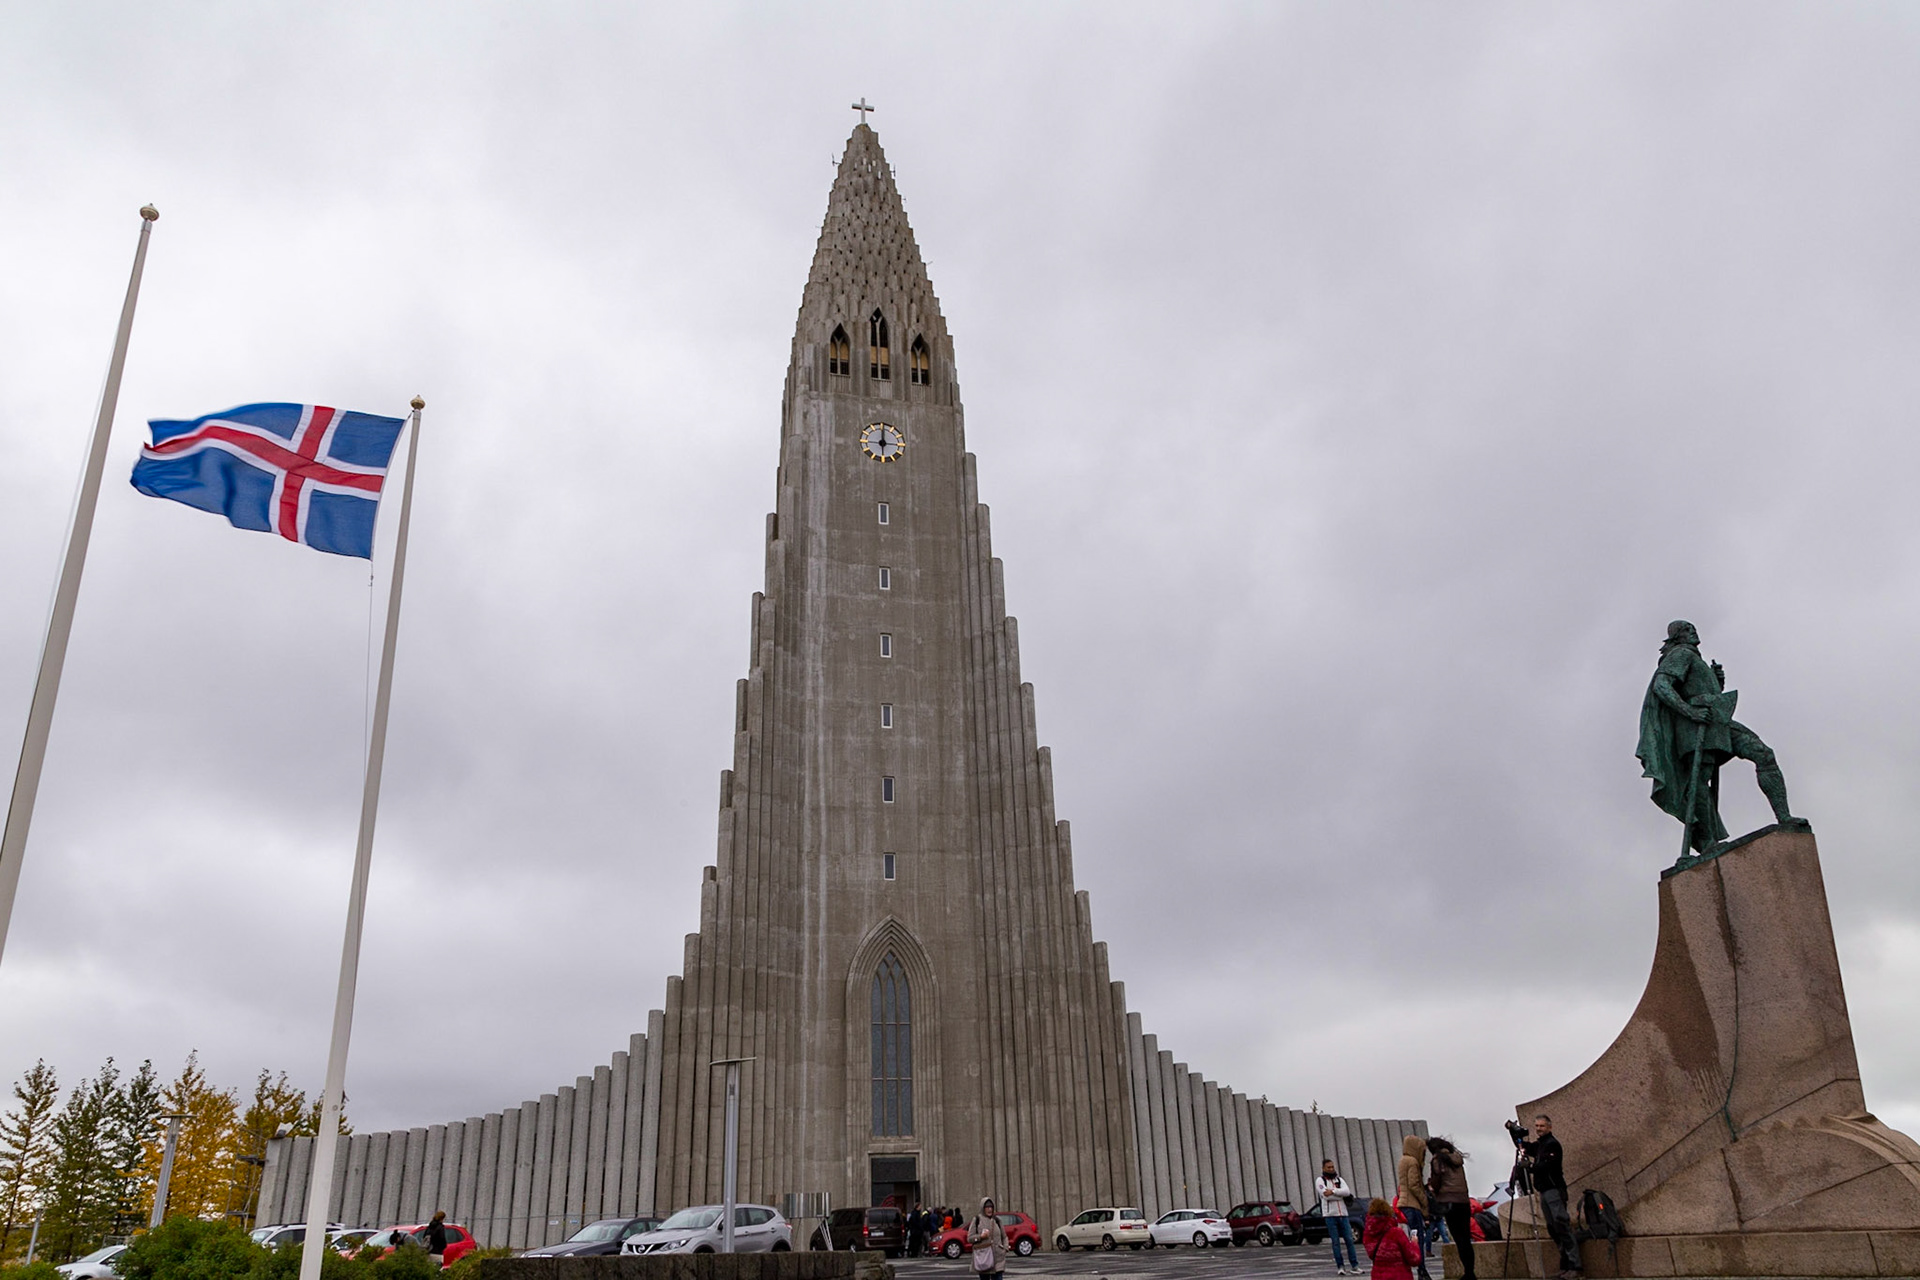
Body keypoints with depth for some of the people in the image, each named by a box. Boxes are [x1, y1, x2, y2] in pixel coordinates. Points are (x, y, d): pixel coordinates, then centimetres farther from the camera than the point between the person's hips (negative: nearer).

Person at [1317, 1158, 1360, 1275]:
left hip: (1343, 1214, 4)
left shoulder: (1339, 1179, 14)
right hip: (1330, 1214, -4)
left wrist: (1333, 1191, -16)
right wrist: (1340, 1194, -7)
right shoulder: (1320, 1180, 1)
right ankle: (1340, 1266, 3)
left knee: (1349, 1239, 0)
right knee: (1335, 1241, -2)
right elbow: (1326, 1196, -14)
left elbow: (1347, 1191, -5)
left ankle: (1354, 1266, 5)